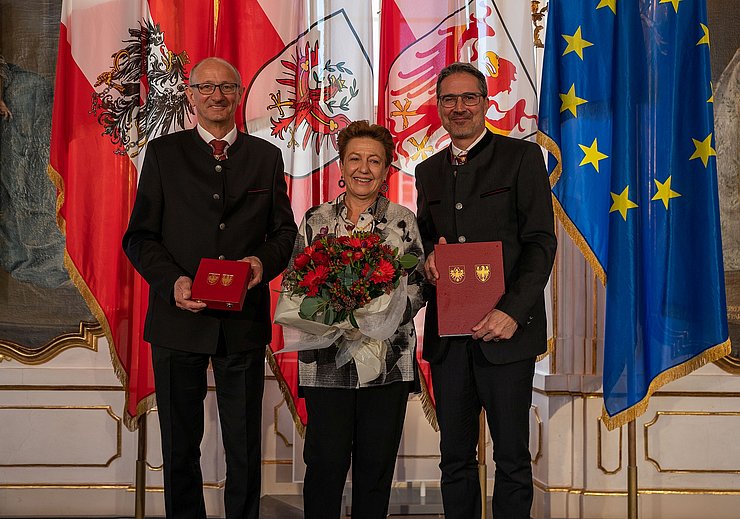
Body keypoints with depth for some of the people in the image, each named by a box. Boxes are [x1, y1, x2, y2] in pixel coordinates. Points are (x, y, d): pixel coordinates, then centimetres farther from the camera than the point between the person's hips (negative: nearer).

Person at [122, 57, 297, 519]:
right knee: (180, 445, 10)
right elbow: (139, 236, 2)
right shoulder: (163, 153, 5)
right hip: (179, 316, -1)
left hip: (245, 320, 1)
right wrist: (172, 281, -16)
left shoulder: (267, 157, 10)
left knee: (245, 446, 9)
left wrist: (264, 262, -12)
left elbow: (285, 230, 10)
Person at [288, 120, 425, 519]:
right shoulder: (315, 220, 9)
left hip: (387, 360, 0)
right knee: (325, 461, -1)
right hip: (326, 359, 0)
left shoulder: (403, 221, 5)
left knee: (376, 463, 6)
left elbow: (417, 287, 1)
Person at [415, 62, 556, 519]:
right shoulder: (428, 171, 16)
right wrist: (428, 257, -5)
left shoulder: (522, 157, 1)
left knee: (512, 457, 2)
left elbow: (541, 243, -6)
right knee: (455, 456, 10)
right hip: (447, 334, 4)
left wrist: (512, 312, -17)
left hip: (504, 330, -4)